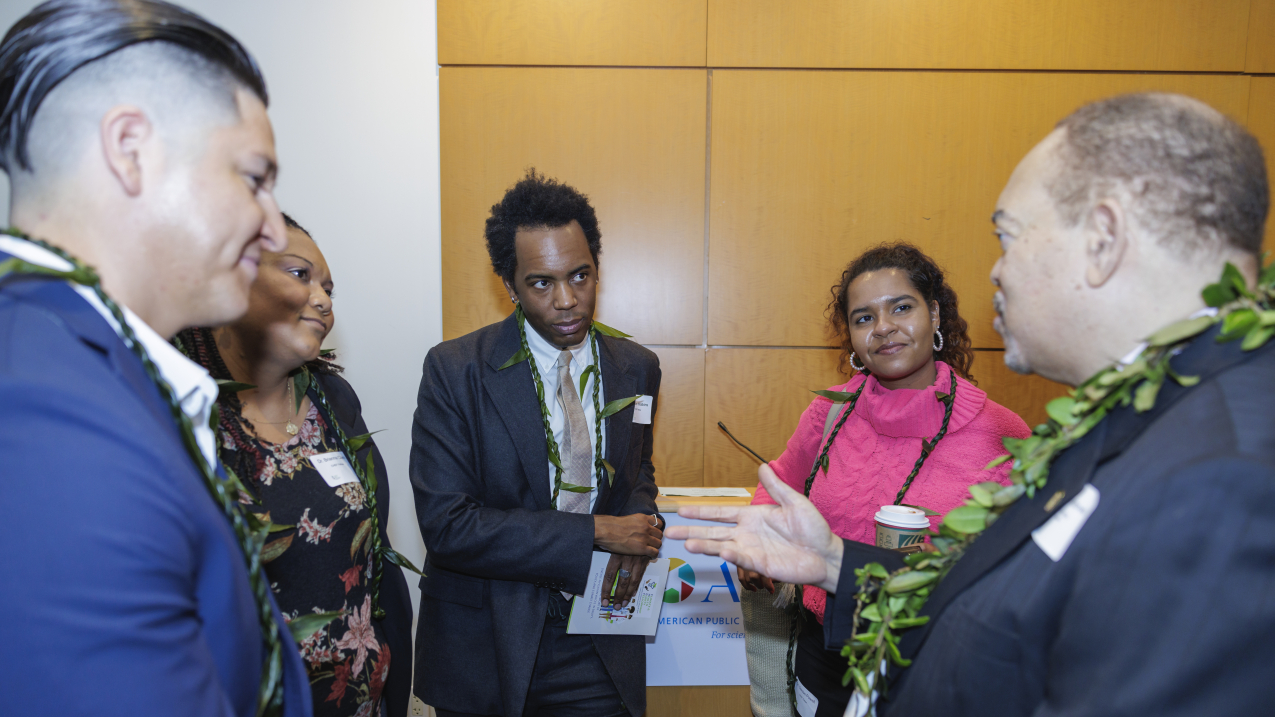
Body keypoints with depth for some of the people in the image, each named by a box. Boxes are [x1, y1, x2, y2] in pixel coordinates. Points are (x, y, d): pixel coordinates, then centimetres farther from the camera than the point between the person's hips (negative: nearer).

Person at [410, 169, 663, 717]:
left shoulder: (637, 369, 0)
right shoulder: (454, 370, -14)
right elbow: (446, 524, -19)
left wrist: (640, 530, -7)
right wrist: (596, 532, -20)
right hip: (486, 651, -2)